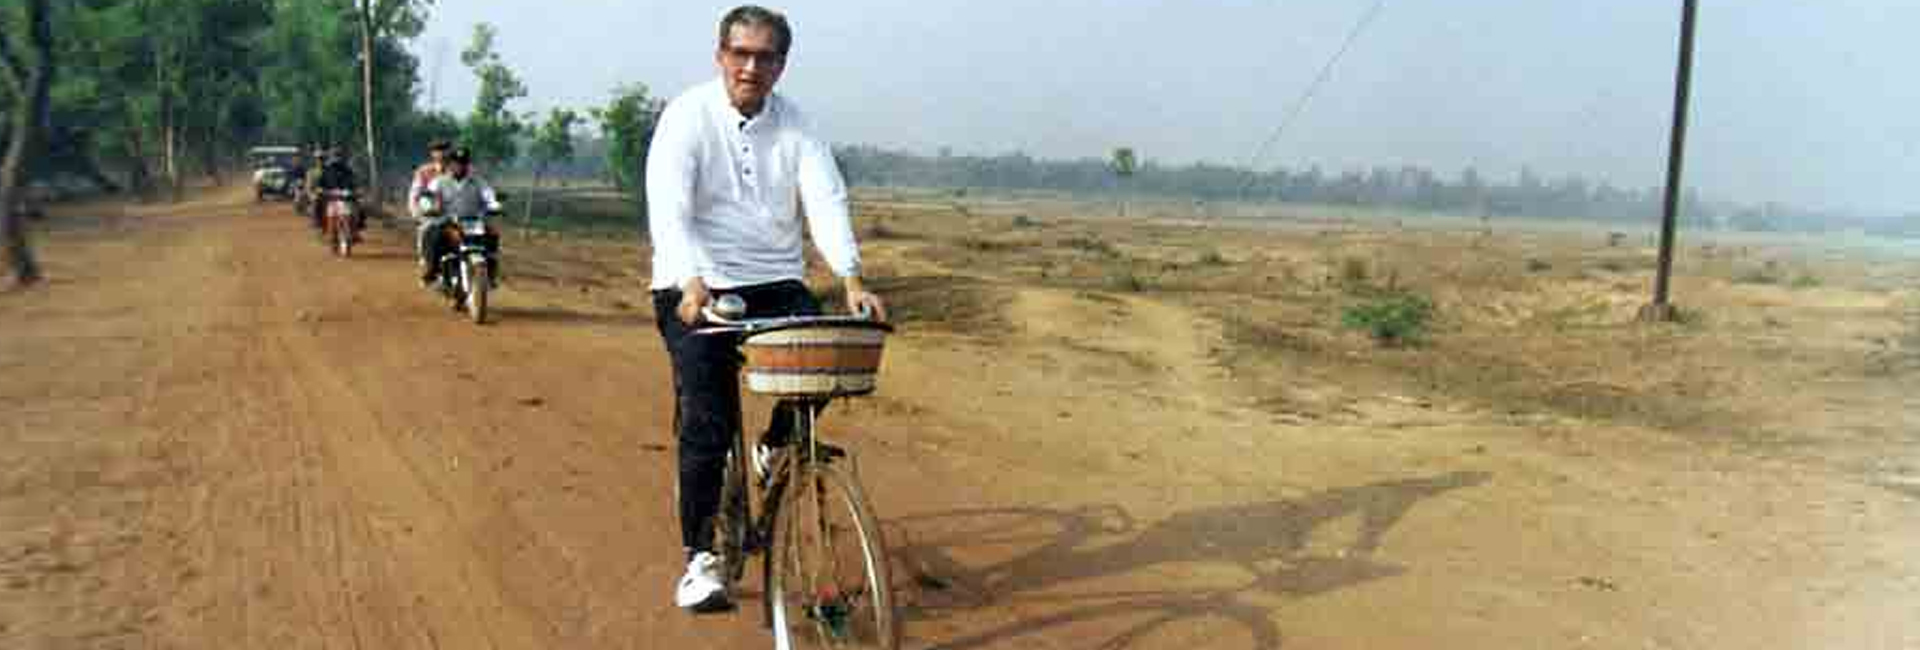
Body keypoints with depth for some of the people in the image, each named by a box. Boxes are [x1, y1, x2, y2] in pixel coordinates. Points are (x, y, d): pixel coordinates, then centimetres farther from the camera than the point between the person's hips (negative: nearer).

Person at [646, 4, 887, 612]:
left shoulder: (797, 127, 3)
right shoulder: (688, 116, -7)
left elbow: (826, 202, -9)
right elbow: (668, 209, -18)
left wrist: (851, 280, -26)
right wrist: (694, 283, -35)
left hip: (775, 282, 3)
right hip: (696, 288, -3)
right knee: (706, 424, -10)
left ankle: (777, 447, 10)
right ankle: (701, 557, 4)